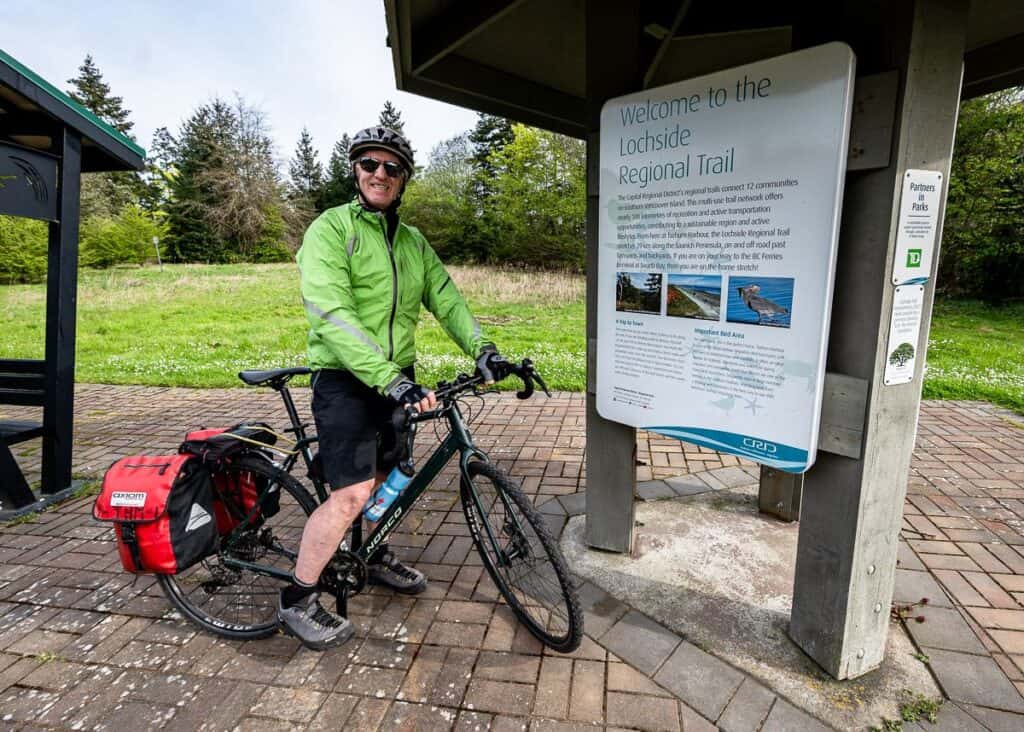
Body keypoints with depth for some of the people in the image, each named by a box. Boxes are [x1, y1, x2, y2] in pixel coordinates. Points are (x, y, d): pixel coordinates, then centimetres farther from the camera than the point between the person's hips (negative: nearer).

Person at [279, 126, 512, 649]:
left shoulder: (413, 242, 12)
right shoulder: (330, 229, -10)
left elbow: (446, 298, 5)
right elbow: (331, 315, -23)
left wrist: (481, 347, -14)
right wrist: (388, 379, -33)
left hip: (399, 379, 7)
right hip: (347, 380, -6)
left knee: (387, 476, 18)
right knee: (352, 493, -10)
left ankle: (377, 558, 42)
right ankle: (296, 602, 9)